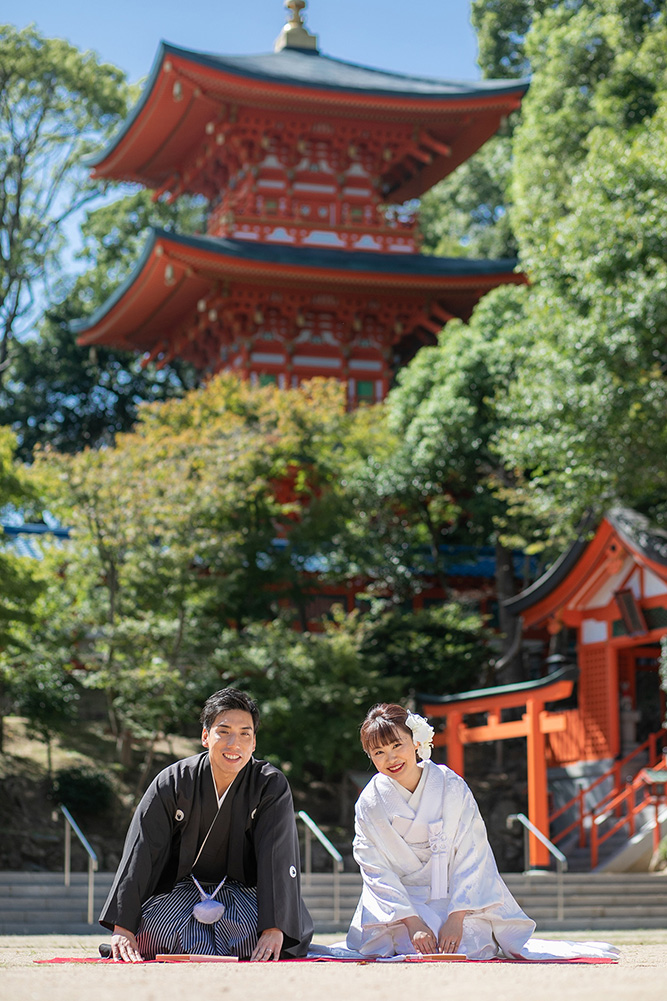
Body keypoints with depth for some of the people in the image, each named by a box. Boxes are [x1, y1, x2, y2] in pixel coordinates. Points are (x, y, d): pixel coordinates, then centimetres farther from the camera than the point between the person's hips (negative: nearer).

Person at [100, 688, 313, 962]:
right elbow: (140, 853, -15)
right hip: (182, 886, 0)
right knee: (150, 931, -29)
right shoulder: (172, 782, -12)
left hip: (243, 890, 0)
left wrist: (274, 928, -32)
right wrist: (122, 927, -22)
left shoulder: (272, 786, -14)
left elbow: (277, 859, -20)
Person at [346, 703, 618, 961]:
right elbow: (376, 871, -10)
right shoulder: (369, 804, -9)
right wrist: (413, 923, -21)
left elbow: (471, 857, -10)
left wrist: (456, 918, -21)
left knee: (467, 948, -19)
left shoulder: (451, 787, -10)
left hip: (460, 895, 1)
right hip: (401, 900, -1)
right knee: (417, 949, -26)